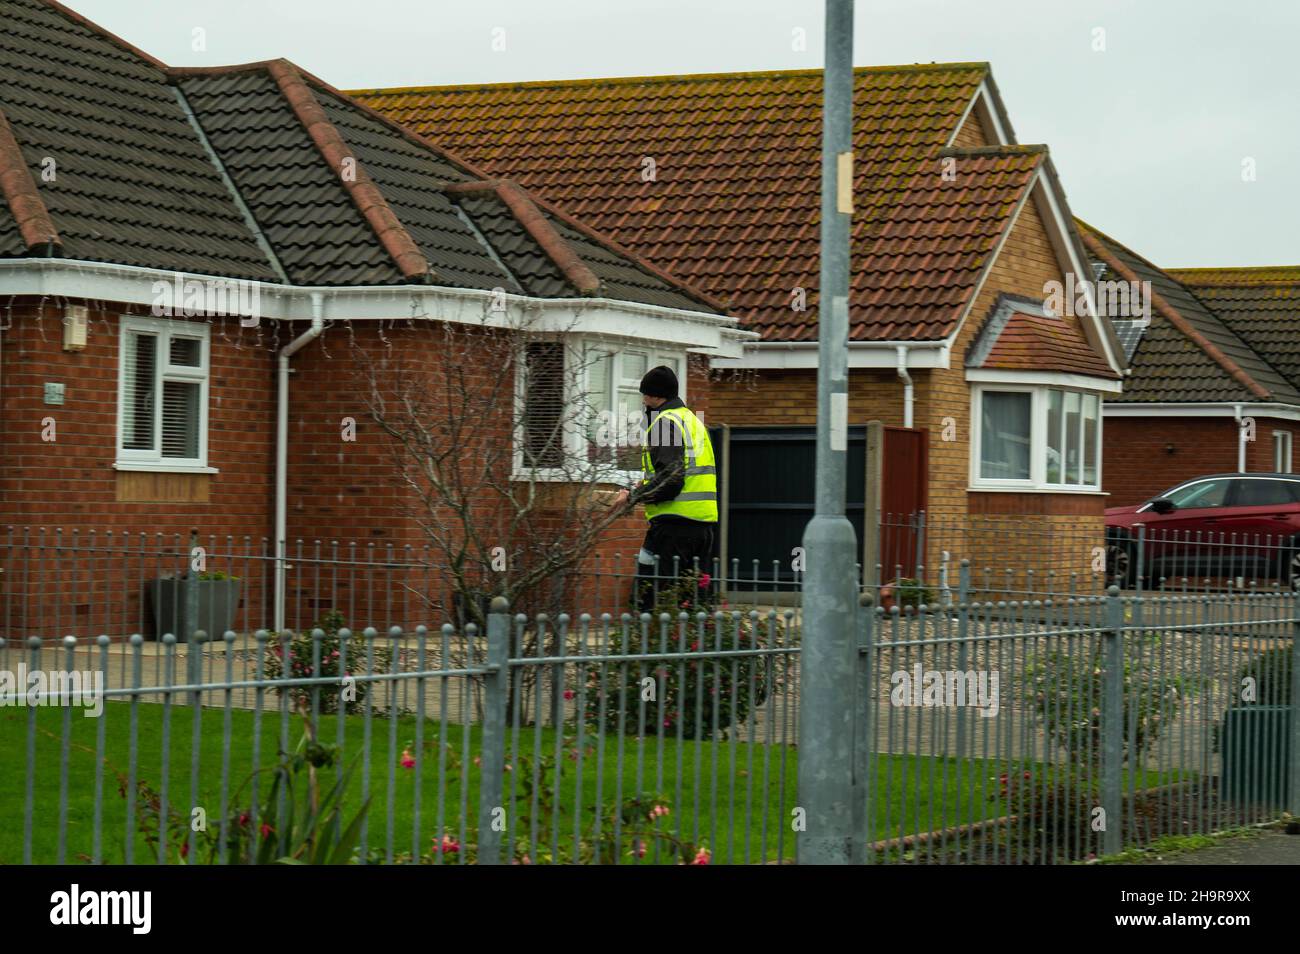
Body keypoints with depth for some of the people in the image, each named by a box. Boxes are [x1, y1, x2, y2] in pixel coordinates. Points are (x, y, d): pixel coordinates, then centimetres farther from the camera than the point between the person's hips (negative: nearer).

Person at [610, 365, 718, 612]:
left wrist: (633, 497, -8)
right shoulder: (693, 420, 21)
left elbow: (671, 478, -18)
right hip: (705, 521, 9)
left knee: (649, 596, -7)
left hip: (674, 521, -9)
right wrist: (646, 487, 20)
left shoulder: (665, 421, -8)